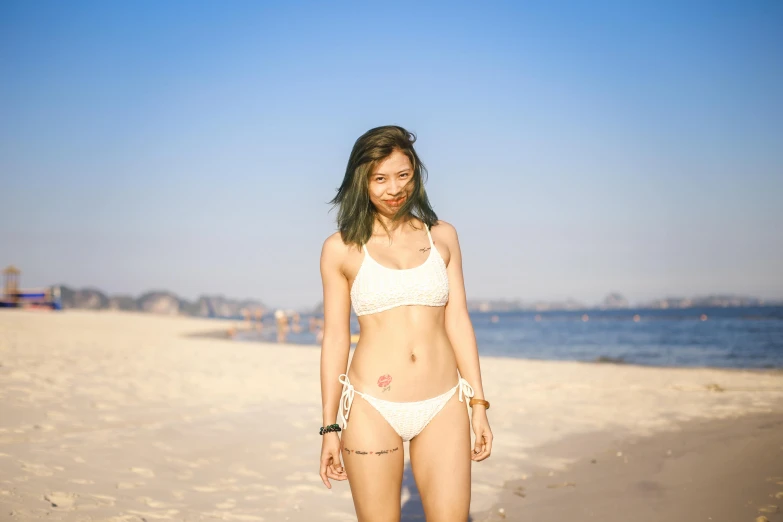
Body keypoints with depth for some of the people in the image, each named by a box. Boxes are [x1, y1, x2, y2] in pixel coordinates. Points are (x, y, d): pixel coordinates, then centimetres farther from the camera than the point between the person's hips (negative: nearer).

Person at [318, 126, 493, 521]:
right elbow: (335, 339, 3)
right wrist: (330, 427, 3)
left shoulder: (442, 236, 9)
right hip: (373, 409, -2)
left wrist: (478, 404, 6)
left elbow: (457, 322, 9)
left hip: (443, 405, 2)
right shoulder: (341, 248, 2)